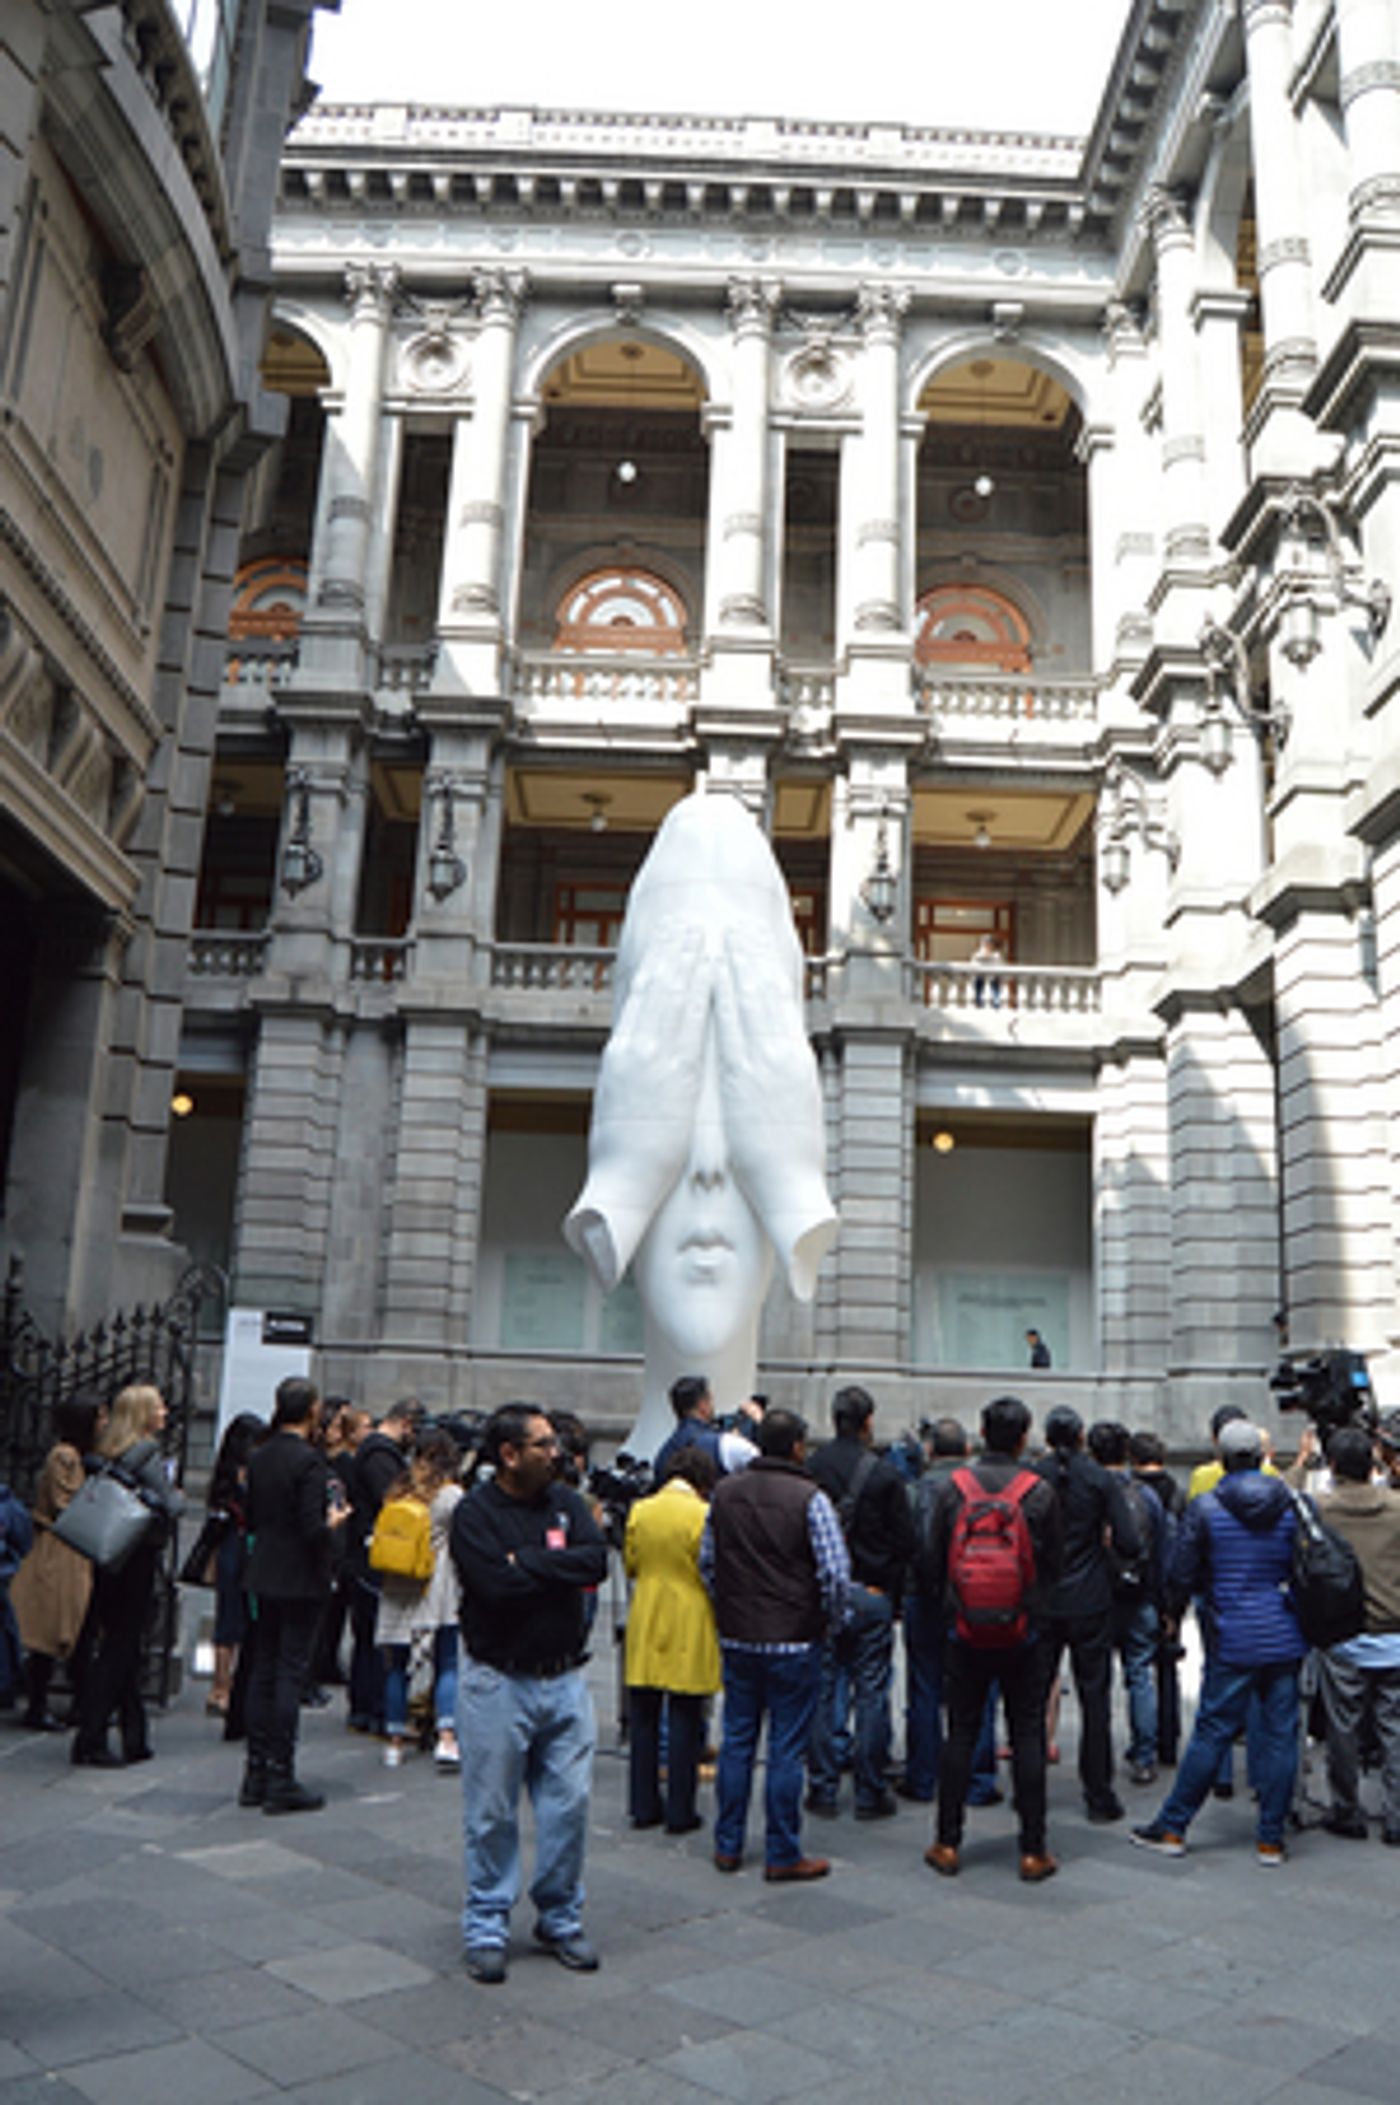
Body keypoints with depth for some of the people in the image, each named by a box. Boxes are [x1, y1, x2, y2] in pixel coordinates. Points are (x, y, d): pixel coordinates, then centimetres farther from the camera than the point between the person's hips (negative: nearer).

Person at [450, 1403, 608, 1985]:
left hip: (565, 1680, 4)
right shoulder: (475, 1512, -11)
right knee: (492, 1813, 6)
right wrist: (557, 1568, -13)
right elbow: (496, 1584, -25)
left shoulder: (566, 1501, 4)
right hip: (498, 1682, -4)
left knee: (570, 1805, 9)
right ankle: (486, 1929, 22)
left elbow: (597, 1562, -11)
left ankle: (561, 1919, 26)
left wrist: (525, 1561, -15)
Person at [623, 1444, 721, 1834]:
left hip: (646, 1624, 4)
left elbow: (630, 1565, 9)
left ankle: (643, 1806, 21)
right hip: (689, 1627, -4)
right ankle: (680, 1813, 11)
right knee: (684, 1721, 5)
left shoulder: (639, 1511, 0)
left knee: (643, 1718, 13)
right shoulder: (702, 1515, -15)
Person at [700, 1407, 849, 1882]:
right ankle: (782, 1855, 11)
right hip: (794, 1641, -5)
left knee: (736, 1740, 14)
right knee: (787, 1748, 4)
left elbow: (707, 1562, 10)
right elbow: (835, 1573, -15)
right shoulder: (809, 1498, -13)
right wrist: (833, 1620, 2)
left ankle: (727, 1846, 22)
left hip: (737, 1638, 5)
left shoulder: (724, 1492, 3)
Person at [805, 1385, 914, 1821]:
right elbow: (905, 1540, -6)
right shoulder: (885, 1474, -10)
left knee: (823, 1691, 10)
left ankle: (822, 1789, 16)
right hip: (871, 1594, -2)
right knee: (871, 1694, 7)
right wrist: (894, 1594, 6)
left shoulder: (812, 1467, -5)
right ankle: (870, 1792, 13)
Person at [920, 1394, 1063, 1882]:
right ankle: (1033, 1851, 12)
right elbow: (1054, 1562, 0)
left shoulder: (951, 1486, -6)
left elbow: (931, 1560, 0)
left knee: (961, 1734, 9)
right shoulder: (1040, 1491, -9)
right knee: (1028, 1736, 7)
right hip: (1026, 1632, -1)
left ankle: (948, 1845, 15)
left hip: (966, 1628, 1)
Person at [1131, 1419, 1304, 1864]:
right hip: (1286, 1639, 3)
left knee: (1211, 1733, 4)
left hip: (1233, 1643, -2)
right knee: (1280, 1735, 8)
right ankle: (1271, 1839, 14)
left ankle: (1171, 1828, 12)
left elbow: (1181, 1574, -2)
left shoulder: (1204, 1507, -7)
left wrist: (1173, 1611, 16)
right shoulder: (1293, 1505, 2)